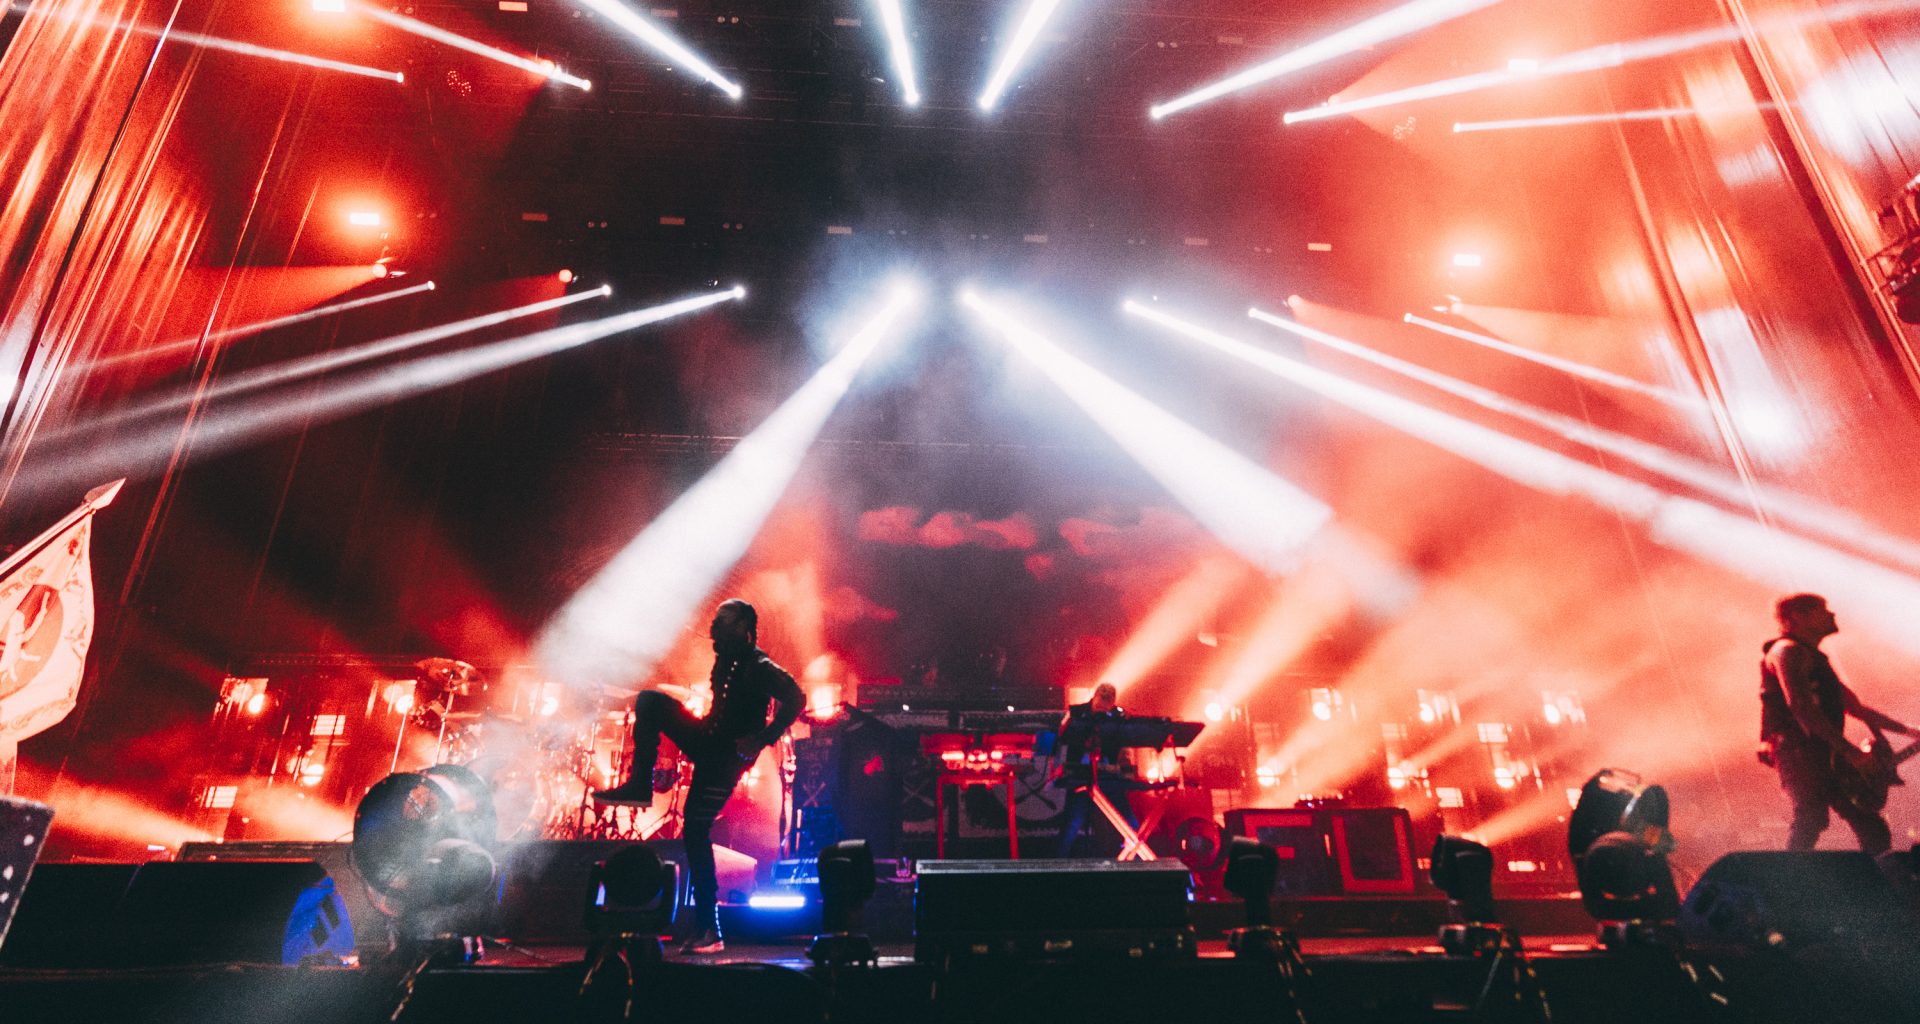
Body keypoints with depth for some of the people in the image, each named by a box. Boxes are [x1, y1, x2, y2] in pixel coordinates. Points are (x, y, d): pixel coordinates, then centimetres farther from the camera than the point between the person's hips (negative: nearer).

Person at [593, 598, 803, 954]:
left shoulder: (759, 667, -16)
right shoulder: (725, 661, 10)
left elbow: (795, 699, -26)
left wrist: (763, 738, -27)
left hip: (729, 755, -8)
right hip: (709, 743, 8)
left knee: (695, 830, -10)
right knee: (649, 701, -2)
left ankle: (709, 930, 0)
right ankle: (640, 784, -3)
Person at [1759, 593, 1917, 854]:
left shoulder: (1815, 658, 27)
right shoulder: (1788, 651, -5)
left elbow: (1856, 708, 32)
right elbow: (1799, 706, -18)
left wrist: (1907, 730, 25)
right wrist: (1848, 749, -19)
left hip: (1825, 757, 10)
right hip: (1798, 752, -10)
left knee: (1873, 831, 6)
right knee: (1811, 819, -21)